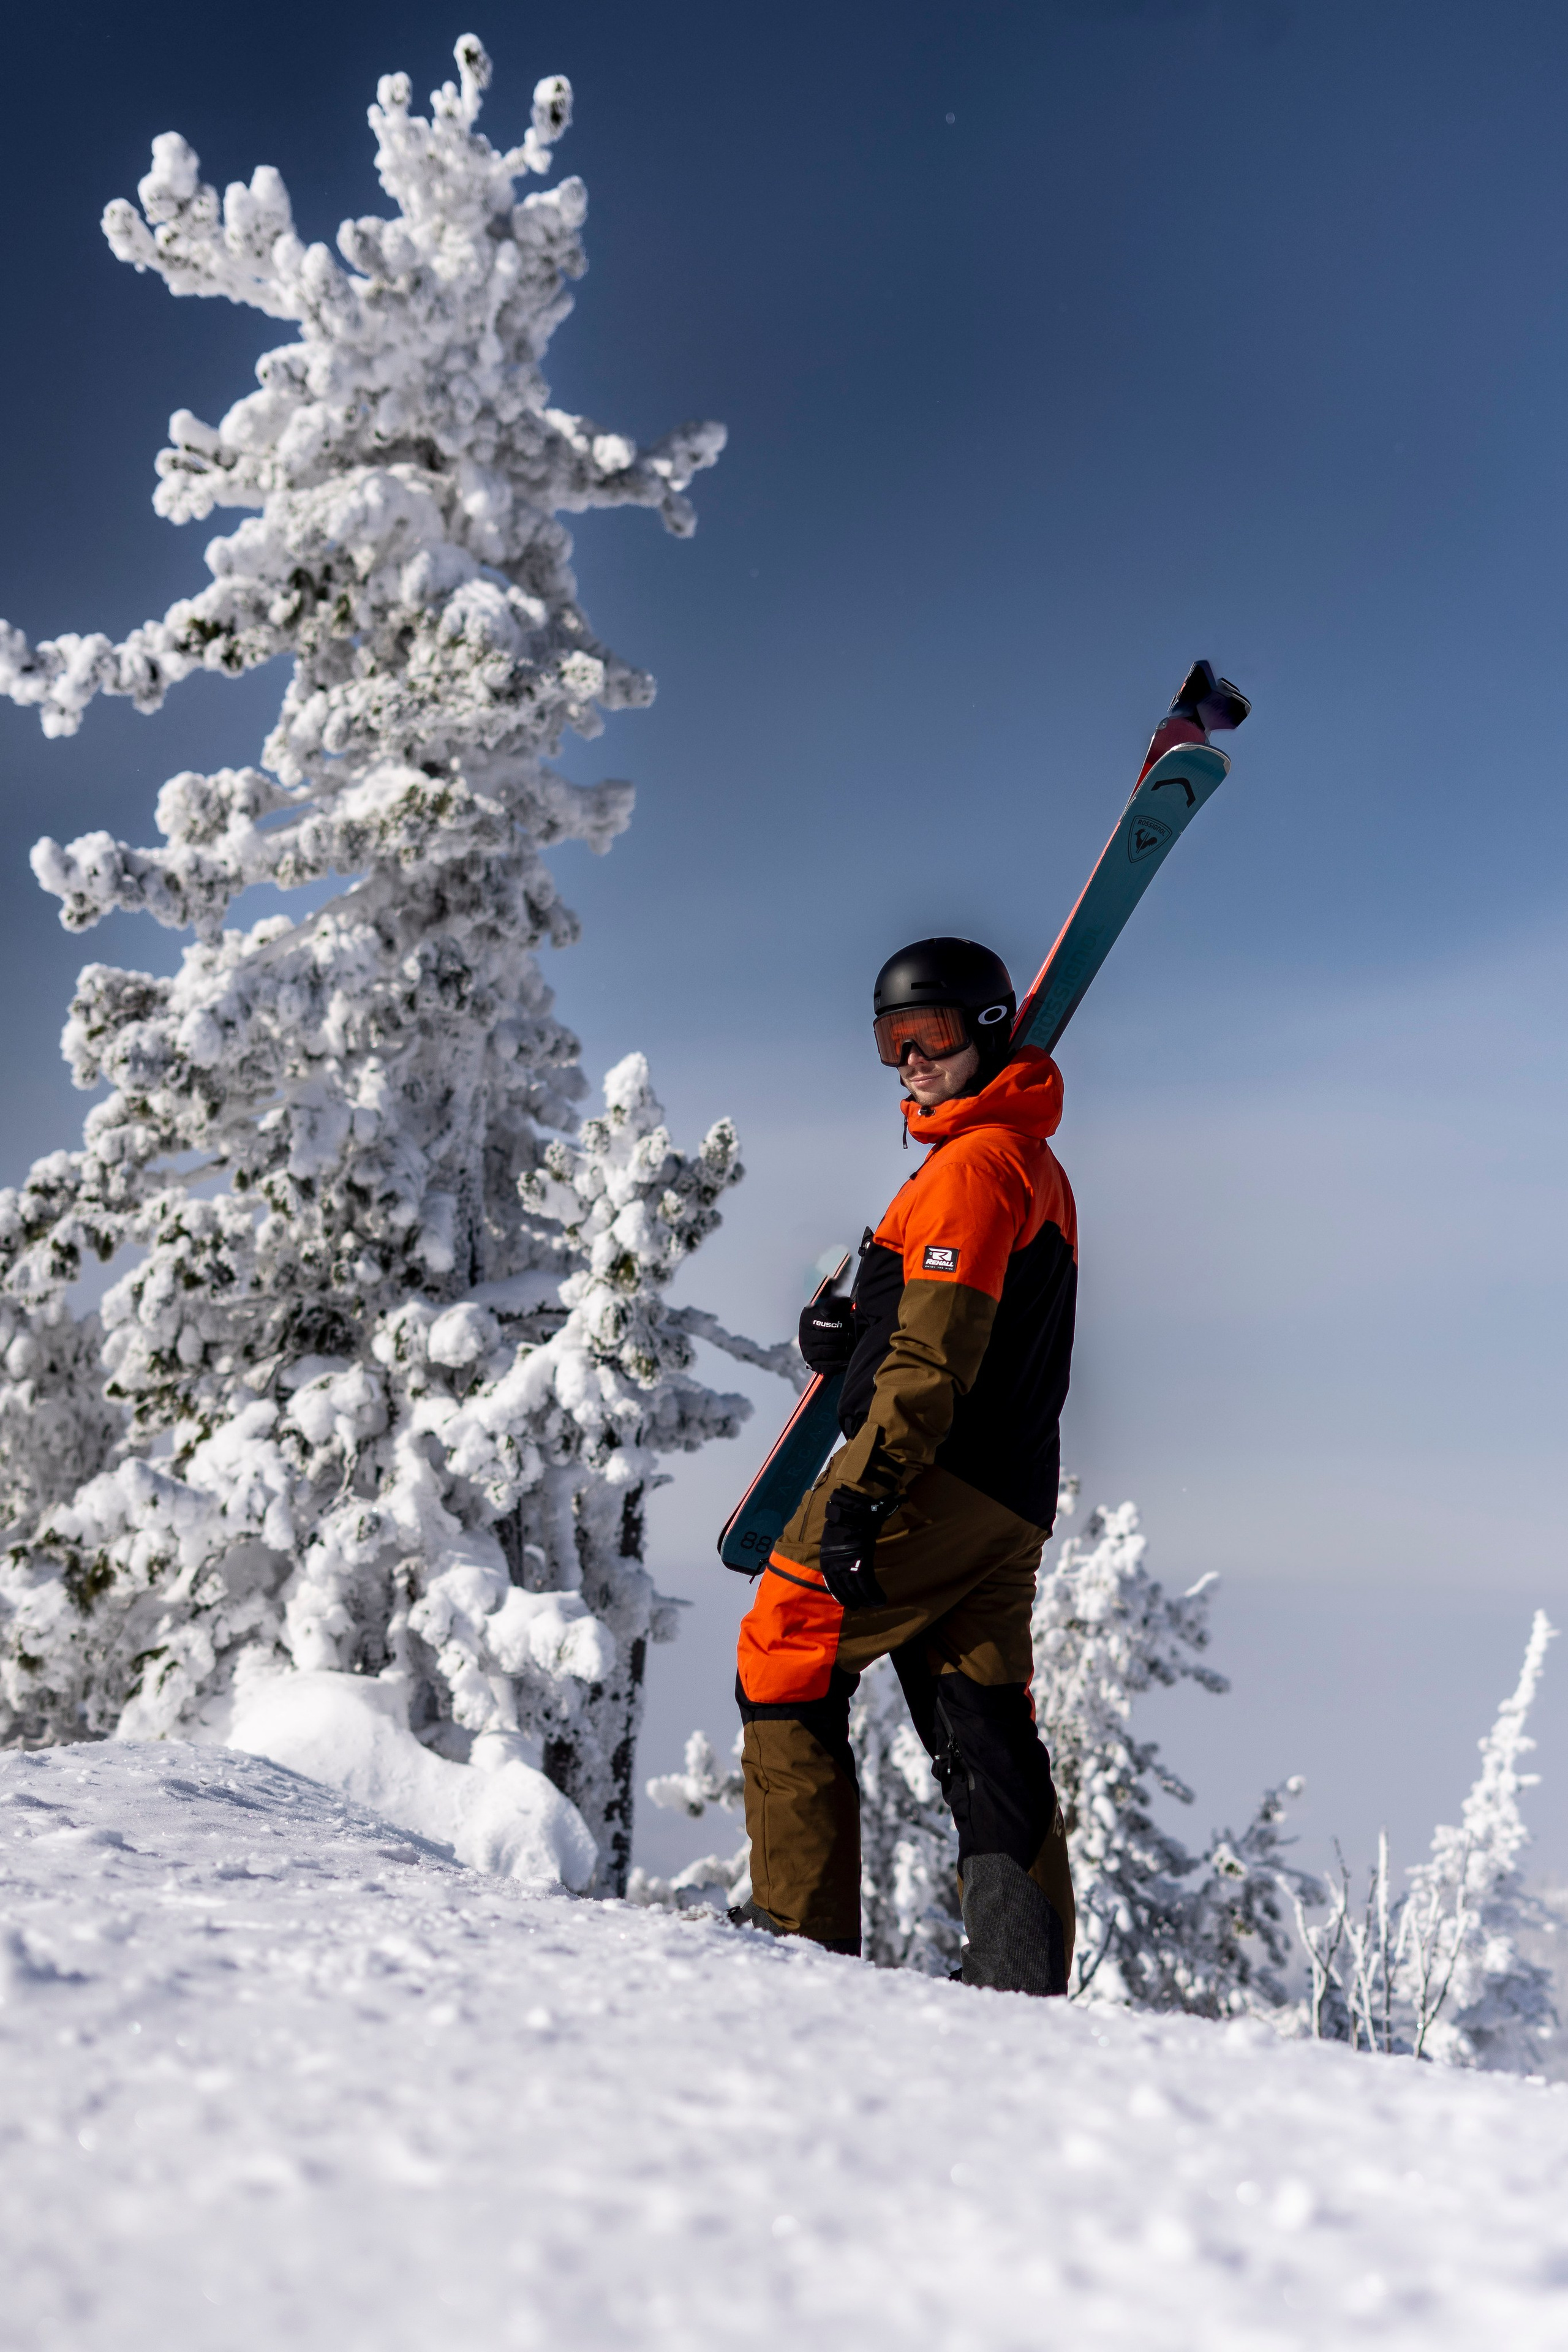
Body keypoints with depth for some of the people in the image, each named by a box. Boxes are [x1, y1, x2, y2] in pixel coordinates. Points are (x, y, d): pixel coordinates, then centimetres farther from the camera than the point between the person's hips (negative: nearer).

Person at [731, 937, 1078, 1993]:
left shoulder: (974, 1162, -9)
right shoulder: (1036, 1165, 23)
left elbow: (936, 1357, -19)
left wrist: (862, 1491, -23)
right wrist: (860, 1331, 7)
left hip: (937, 1479, -9)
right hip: (1014, 1500, 9)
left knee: (785, 1657, 1)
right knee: (987, 1733, 7)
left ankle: (803, 1927, 1)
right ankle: (1026, 1969, -1)